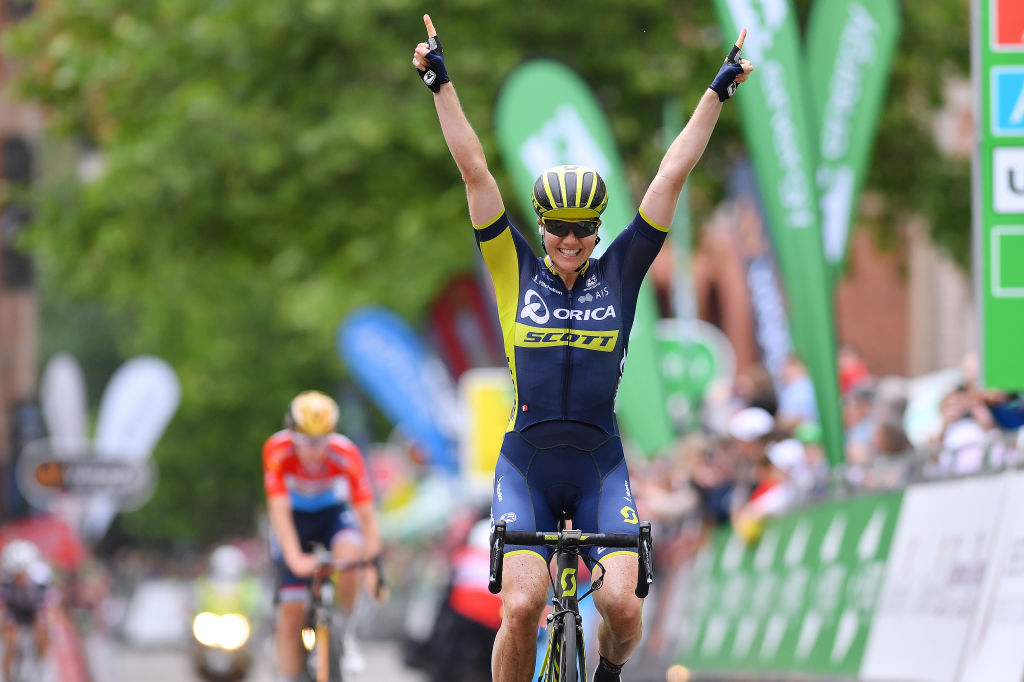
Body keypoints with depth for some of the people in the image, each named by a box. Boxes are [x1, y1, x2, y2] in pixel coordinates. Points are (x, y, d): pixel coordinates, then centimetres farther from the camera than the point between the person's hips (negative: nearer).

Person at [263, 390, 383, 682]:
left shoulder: (346, 455, -27)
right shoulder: (277, 450, -29)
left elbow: (366, 514, -26)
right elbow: (279, 510, -33)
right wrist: (295, 558, -45)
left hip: (333, 513, 0)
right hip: (294, 519, 0)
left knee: (349, 555, -34)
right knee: (291, 614, -7)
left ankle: (343, 633, -11)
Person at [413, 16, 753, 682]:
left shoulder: (619, 272, 5)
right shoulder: (517, 271, 4)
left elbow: (672, 176, 4)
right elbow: (475, 172, 1)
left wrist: (718, 92, 4)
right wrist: (442, 84, -1)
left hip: (600, 467, 1)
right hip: (526, 464, -1)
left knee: (622, 606, -14)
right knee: (522, 608, -17)